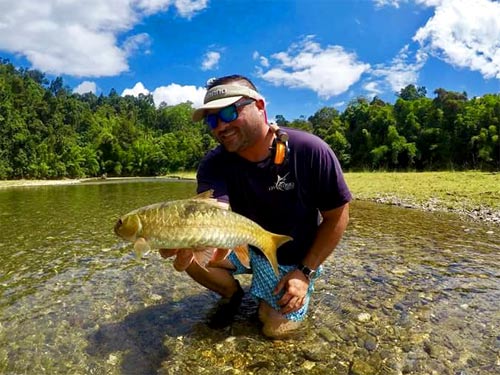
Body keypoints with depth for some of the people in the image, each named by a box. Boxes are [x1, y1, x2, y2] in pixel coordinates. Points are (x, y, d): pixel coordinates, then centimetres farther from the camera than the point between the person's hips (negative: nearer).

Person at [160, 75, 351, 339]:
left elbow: (338, 217, -15)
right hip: (244, 245, 2)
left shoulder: (310, 151, -24)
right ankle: (233, 294, 10)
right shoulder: (214, 165, -18)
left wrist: (305, 272, -16)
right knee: (187, 254, -20)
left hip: (293, 259, -1)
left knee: (277, 329, -9)